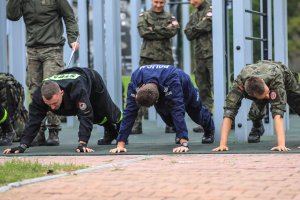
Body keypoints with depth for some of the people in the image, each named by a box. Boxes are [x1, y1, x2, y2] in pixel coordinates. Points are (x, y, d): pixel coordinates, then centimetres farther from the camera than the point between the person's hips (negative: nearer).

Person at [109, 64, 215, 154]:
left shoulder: (171, 80, -52)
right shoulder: (134, 84, -42)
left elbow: (178, 110, -56)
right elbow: (129, 112, -42)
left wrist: (184, 143, -63)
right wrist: (120, 144, -47)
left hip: (184, 88, -2)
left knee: (197, 115, 21)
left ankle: (209, 130, 55)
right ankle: (179, 132, 43)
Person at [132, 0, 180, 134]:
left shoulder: (169, 17, 12)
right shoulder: (144, 16, 10)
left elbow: (174, 30, -8)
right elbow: (143, 32, -8)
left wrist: (153, 29, -10)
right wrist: (163, 32, -8)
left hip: (165, 59, 1)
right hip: (147, 58, -1)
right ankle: (136, 124, -3)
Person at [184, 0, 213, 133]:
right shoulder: (194, 15, 19)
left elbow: (206, 25, -15)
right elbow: (188, 34, 7)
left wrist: (194, 30, -1)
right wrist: (200, 29, -7)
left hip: (212, 54, -7)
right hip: (199, 56, 7)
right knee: (203, 89, 7)